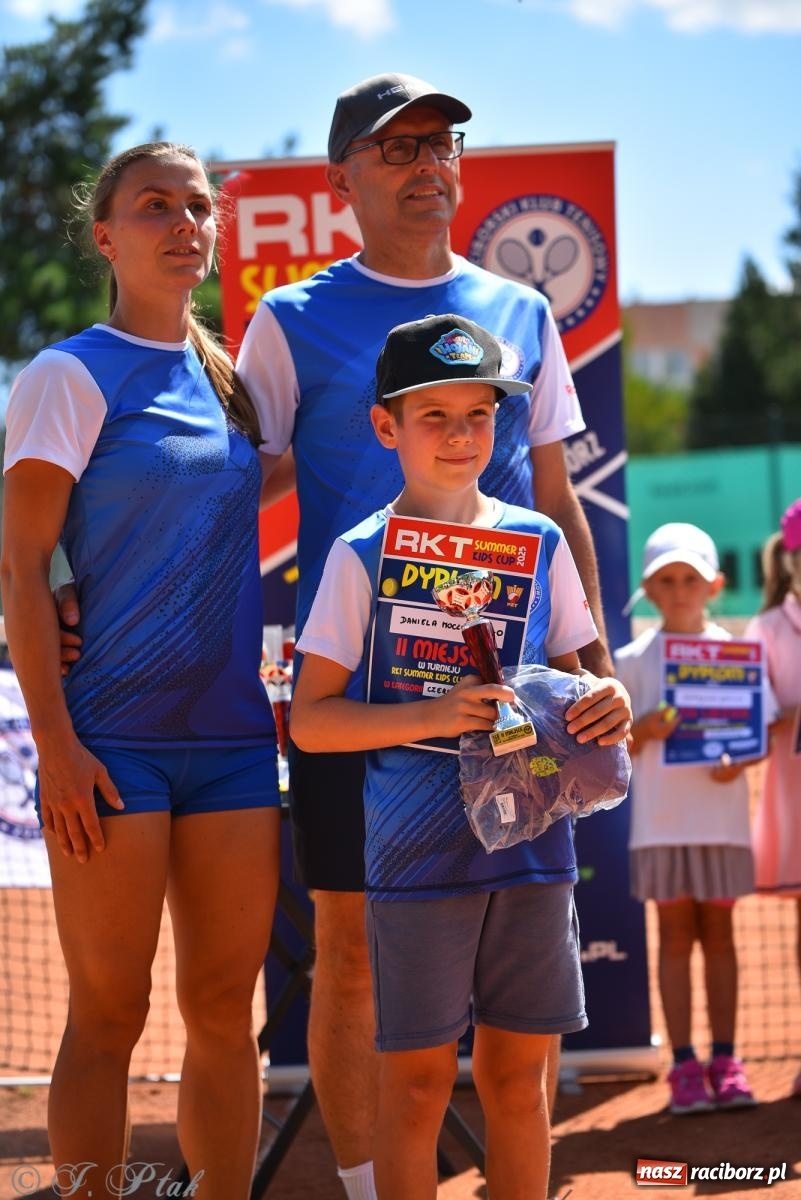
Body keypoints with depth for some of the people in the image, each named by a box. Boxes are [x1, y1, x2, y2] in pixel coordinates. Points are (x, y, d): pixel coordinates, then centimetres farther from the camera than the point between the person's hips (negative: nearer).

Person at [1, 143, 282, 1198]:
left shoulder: (230, 380, 14)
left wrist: (280, 690, 12)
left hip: (232, 732, 5)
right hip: (111, 735, -5)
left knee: (225, 1008, 6)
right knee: (109, 1012, -2)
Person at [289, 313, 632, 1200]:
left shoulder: (538, 542, 8)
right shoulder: (363, 555, -2)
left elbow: (569, 676, 16)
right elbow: (311, 720, -5)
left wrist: (603, 704, -8)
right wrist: (431, 717, -19)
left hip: (532, 848, 3)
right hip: (415, 854, -3)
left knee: (517, 1073, 9)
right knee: (417, 1077, 2)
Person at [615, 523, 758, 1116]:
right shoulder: (633, 660, 3)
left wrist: (740, 761, -14)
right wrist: (644, 729, -17)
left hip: (723, 816, 1)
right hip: (661, 819, -1)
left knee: (718, 932, 6)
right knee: (677, 935, 2)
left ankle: (725, 1062, 11)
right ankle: (684, 1065, 6)